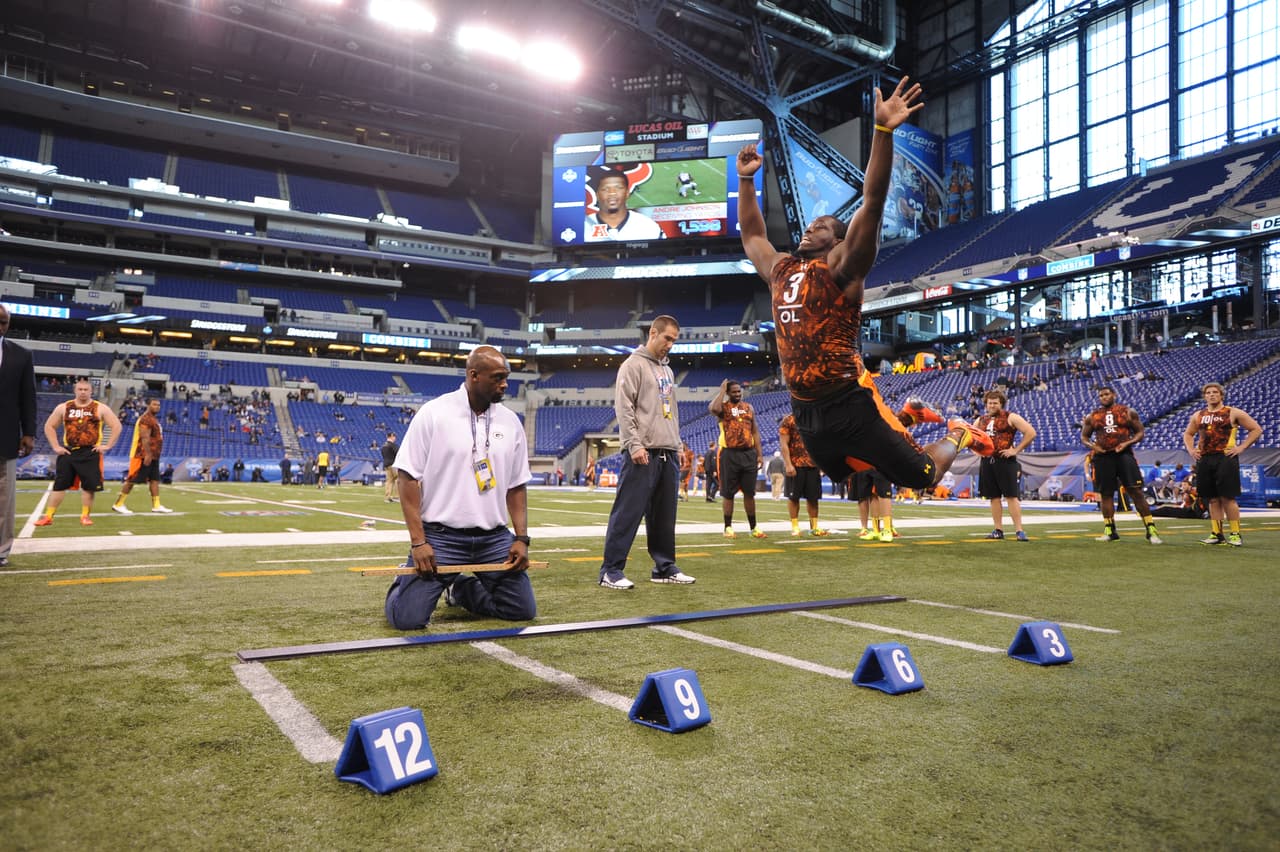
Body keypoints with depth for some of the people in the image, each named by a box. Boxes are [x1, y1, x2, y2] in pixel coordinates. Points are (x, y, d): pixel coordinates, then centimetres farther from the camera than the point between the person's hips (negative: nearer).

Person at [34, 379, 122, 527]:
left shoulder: (100, 408, 2)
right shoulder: (63, 408, 7)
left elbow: (116, 426, 1)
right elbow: (49, 426, 14)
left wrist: (108, 446, -5)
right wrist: (56, 446, 5)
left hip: (90, 453, -2)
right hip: (68, 452, 2)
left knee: (89, 486, -2)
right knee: (59, 485, 1)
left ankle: (85, 516, 11)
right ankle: (48, 516, 7)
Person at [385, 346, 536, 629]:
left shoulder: (511, 422, 6)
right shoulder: (433, 414, -7)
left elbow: (517, 486, 10)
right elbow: (408, 478, -8)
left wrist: (522, 538, 1)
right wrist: (418, 541, -14)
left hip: (495, 538, 4)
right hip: (441, 536, -4)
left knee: (523, 611, 1)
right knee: (407, 618, -13)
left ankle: (461, 588, 28)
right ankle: (407, 581, 24)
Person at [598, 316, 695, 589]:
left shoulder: (667, 370, 21)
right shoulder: (634, 365, -4)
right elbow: (624, 407, -12)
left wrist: (677, 445, 17)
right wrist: (635, 444, -19)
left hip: (668, 454, 8)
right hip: (643, 453, -8)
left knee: (664, 515, 12)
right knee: (628, 513, -7)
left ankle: (664, 567, 20)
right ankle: (611, 571, -3)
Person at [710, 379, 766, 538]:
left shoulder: (749, 407, 13)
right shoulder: (723, 407, 0)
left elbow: (755, 431, 13)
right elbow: (713, 409, -26)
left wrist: (760, 454, 5)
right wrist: (721, 390, -12)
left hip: (748, 453, 4)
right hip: (730, 454, -4)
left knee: (749, 493, 8)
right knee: (728, 493, 3)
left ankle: (753, 527, 14)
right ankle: (728, 527, 12)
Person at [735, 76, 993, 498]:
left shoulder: (842, 267, -6)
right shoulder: (780, 270, 11)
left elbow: (873, 202, -17)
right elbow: (751, 234, 27)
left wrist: (883, 131, -25)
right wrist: (746, 180, 24)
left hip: (850, 404, -7)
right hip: (806, 411, 7)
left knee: (921, 475, 2)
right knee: (845, 473, 27)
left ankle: (958, 434, 34)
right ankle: (907, 417, 48)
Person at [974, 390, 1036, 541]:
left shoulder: (1010, 417, -2)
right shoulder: (980, 420, 14)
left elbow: (1031, 433, -9)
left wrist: (1016, 450, -11)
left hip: (1005, 461, -6)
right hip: (987, 462, 6)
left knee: (1012, 496, -7)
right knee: (993, 497, 8)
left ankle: (1019, 530, -5)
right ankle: (998, 530, 14)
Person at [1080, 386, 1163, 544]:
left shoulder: (1128, 412, 5)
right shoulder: (1092, 416, 10)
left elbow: (1140, 431, 5)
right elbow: (1084, 436, 16)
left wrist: (1127, 443, -12)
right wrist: (1092, 446, -5)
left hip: (1124, 454, -2)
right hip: (1102, 457, 2)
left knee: (1136, 491, -8)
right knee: (1105, 494, 6)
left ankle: (1151, 530, -6)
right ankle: (1109, 530, 16)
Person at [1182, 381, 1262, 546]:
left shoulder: (1233, 413, 1)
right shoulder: (1198, 416, 14)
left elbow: (1257, 429, 1)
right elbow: (1188, 434, 28)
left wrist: (1241, 447, -6)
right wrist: (1191, 449, 11)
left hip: (1225, 459, -4)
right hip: (1204, 460, 5)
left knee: (1227, 498, -7)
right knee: (1212, 499, 7)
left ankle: (1235, 534, 1)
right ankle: (1216, 534, 12)